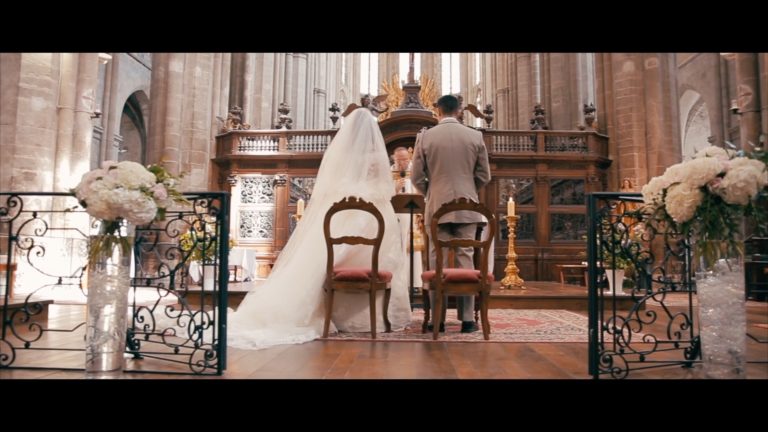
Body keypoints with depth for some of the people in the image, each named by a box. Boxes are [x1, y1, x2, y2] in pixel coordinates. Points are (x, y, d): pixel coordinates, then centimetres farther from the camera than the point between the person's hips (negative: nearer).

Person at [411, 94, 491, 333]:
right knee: (466, 261, 4)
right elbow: (484, 176, 5)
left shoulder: (426, 136, -1)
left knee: (437, 263, 3)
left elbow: (417, 177, 1)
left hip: (437, 208, -1)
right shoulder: (475, 136, 2)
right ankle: (467, 319, 6)